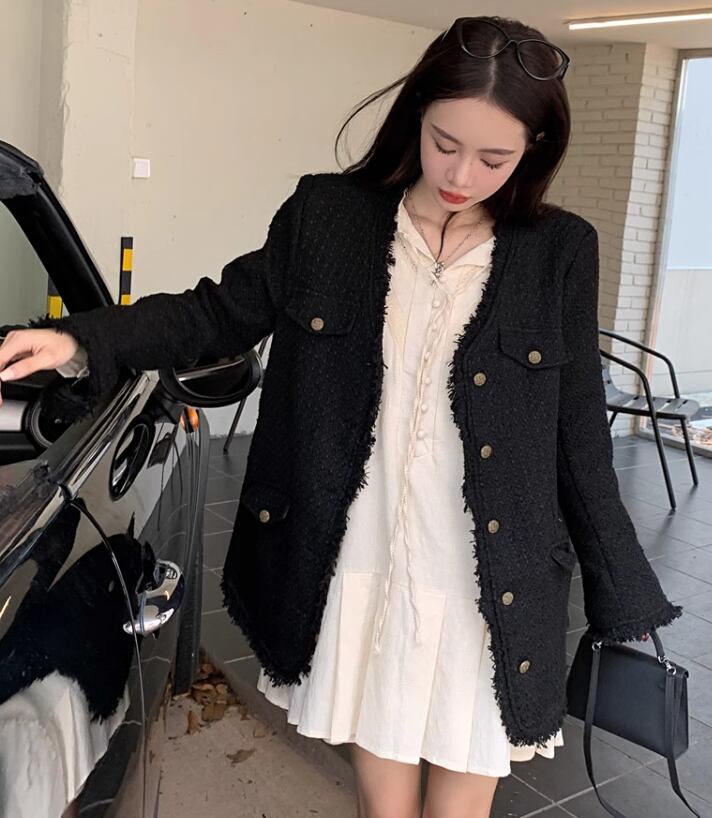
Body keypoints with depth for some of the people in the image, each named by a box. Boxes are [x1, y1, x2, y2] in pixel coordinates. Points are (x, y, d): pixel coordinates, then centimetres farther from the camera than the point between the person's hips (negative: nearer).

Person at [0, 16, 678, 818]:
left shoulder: (559, 253, -4)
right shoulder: (326, 215, -2)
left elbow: (579, 438, 1)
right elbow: (223, 312, 5)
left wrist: (621, 598, 5)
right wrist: (83, 340, -8)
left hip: (486, 595, 0)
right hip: (356, 572, 1)